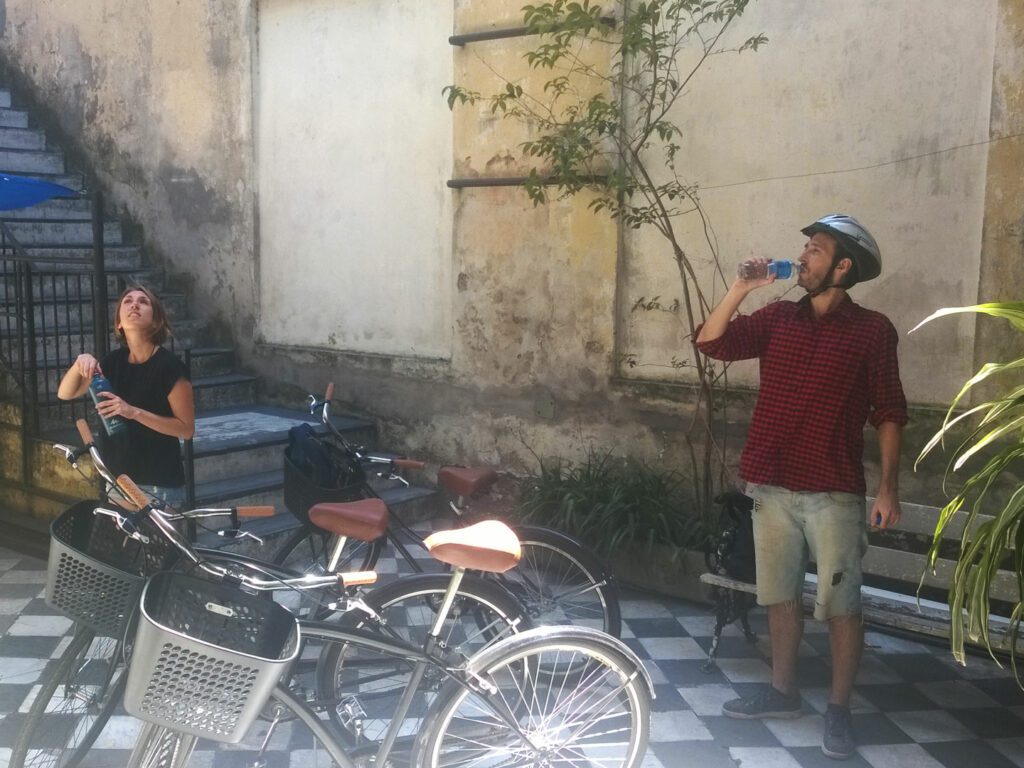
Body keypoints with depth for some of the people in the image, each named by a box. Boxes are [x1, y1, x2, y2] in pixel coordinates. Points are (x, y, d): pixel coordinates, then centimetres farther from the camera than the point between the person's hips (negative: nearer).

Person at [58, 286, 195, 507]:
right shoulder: (114, 361, 4)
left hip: (160, 484, -6)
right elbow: (65, 393, 10)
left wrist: (134, 412, -24)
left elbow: (186, 428, -14)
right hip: (118, 479, 6)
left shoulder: (169, 366, -13)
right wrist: (80, 362, -10)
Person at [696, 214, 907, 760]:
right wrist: (741, 288, -6)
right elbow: (711, 342, 2)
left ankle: (839, 711, 14)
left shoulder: (872, 330, -3)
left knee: (840, 605, 1)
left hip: (835, 494, -4)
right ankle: (782, 692, 28)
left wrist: (887, 487, -8)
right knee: (780, 597, 14)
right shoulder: (777, 318, 8)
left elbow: (888, 414, -3)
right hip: (772, 487, 4)